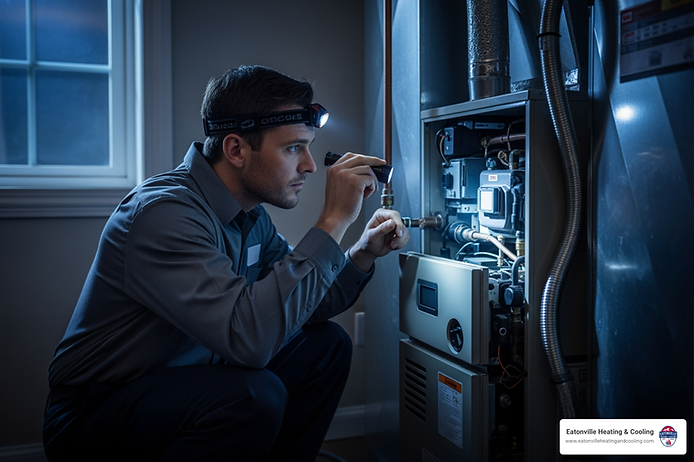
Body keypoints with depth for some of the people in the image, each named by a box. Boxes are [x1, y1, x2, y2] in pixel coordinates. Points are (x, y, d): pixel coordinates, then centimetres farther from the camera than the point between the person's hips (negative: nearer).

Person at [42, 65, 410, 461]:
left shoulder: (251, 214, 1)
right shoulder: (164, 212, -26)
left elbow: (301, 305, 7)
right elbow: (249, 336, -37)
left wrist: (363, 254, -9)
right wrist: (333, 221, -31)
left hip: (188, 386, 8)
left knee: (326, 344, 2)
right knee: (254, 394, -33)